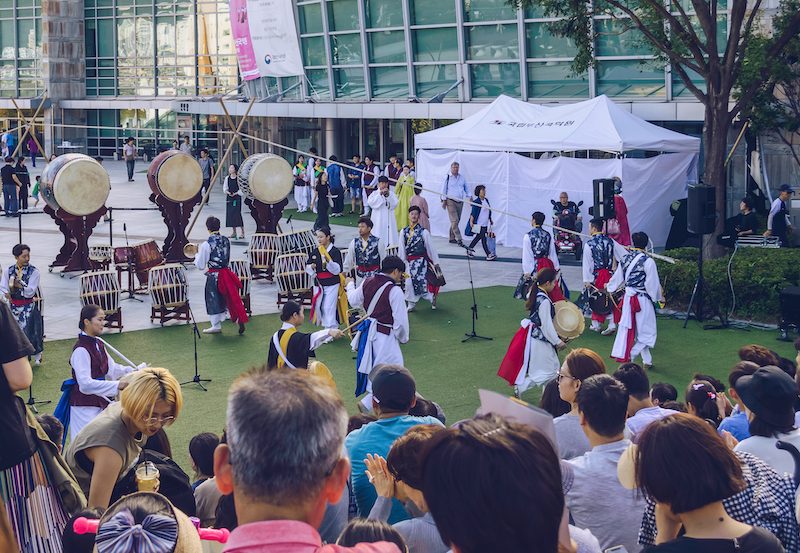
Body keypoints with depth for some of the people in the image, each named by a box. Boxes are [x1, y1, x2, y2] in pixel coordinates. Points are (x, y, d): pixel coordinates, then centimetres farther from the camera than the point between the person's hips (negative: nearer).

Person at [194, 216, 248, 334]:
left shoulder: (206, 245, -18)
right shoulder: (226, 240, 0)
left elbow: (200, 266, -10)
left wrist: (196, 255, 7)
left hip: (213, 276, -5)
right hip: (225, 272, 5)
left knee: (214, 300, 9)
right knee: (232, 297, 14)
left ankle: (216, 326, 20)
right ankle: (240, 321, 10)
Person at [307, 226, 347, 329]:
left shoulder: (335, 251, -7)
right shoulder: (315, 252, 6)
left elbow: (337, 269, -13)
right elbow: (307, 267, 13)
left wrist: (328, 261, -30)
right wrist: (311, 267, -11)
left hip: (332, 284, -5)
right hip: (318, 283, 5)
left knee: (329, 308, -11)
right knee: (319, 307, 8)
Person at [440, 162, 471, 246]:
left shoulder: (462, 177, 12)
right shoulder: (447, 177, 0)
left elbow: (466, 188, 19)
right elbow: (444, 189, 1)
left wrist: (470, 196, 7)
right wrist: (444, 200, -4)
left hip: (460, 202, 5)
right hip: (450, 202, -5)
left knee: (456, 221, 8)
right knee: (454, 220, -11)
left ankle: (452, 238, 18)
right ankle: (458, 239, -14)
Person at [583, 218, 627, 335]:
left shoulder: (589, 244, -9)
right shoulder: (610, 241, 2)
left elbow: (587, 263, -9)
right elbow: (623, 254, 5)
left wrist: (587, 280, -7)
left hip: (596, 275, -3)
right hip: (609, 274, 3)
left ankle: (596, 325, 18)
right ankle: (612, 324, -2)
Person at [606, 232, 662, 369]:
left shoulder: (625, 259, 3)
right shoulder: (648, 261, -16)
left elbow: (618, 278, 17)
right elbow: (653, 282, -12)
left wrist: (609, 286, 39)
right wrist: (658, 297, 5)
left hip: (628, 297, 5)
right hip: (643, 299, -5)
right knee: (646, 331, 7)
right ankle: (631, 354, -11)